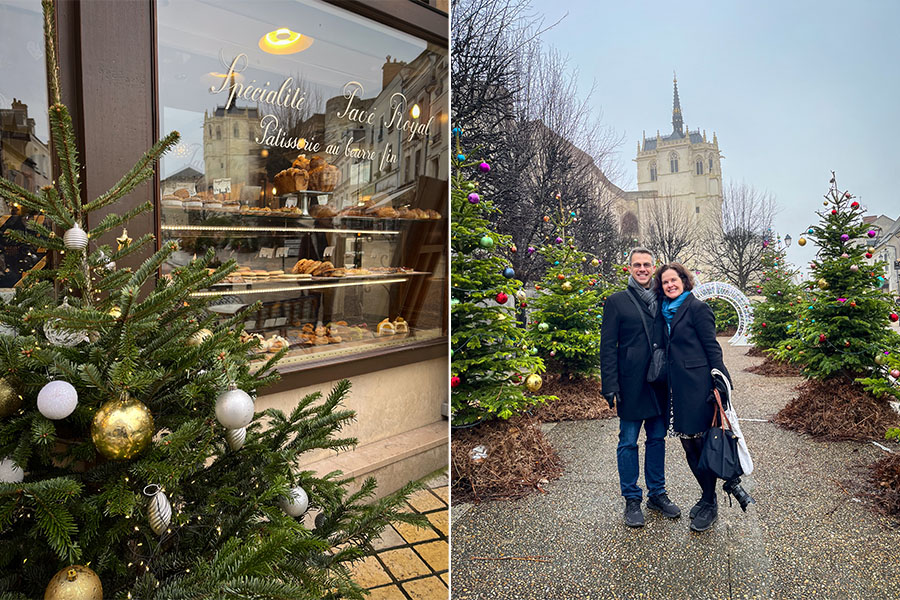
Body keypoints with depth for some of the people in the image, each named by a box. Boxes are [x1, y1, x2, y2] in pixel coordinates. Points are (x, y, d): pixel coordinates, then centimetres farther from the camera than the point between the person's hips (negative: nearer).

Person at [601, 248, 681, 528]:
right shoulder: (617, 301, -2)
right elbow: (607, 347, -5)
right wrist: (611, 388, -11)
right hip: (631, 384, -4)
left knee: (657, 438, 14)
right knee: (629, 442, 4)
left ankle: (657, 494, 29)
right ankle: (632, 500, 17)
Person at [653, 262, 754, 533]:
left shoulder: (697, 308, -6)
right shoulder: (666, 311, 14)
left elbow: (712, 347, -8)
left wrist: (719, 383, -14)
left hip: (698, 386, -7)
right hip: (677, 388, 7)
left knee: (704, 442, -1)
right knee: (690, 446, 12)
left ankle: (709, 504, 13)